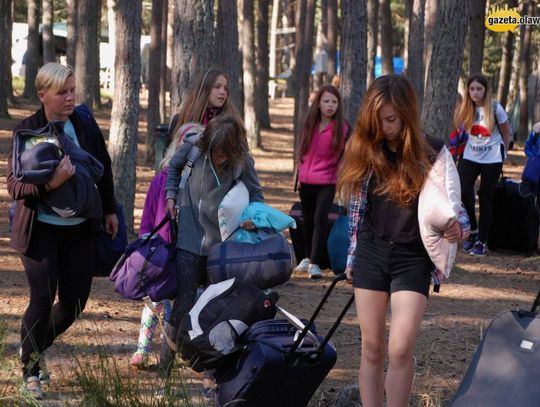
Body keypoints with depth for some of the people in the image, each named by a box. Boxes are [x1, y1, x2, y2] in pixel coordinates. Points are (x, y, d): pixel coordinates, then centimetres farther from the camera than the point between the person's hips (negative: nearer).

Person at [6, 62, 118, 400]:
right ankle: (30, 371, 9)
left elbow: (104, 167, 13)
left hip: (79, 229, 4)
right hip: (41, 229, -4)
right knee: (42, 298, -11)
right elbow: (15, 185, -13)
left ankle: (37, 347, 33)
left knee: (75, 301, 5)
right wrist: (50, 184, -30)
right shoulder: (26, 131, -10)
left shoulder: (85, 123, 0)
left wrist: (110, 210, 15)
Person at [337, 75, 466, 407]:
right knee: (372, 349, 5)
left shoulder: (433, 153, -6)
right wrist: (352, 258, 12)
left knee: (400, 349, -13)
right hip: (371, 254, 3)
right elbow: (357, 211, 10)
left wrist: (457, 227, -18)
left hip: (413, 258, -3)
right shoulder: (366, 151, 1)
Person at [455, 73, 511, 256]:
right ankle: (473, 231, 10)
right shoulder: (466, 109, -4)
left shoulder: (495, 109, -11)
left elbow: (506, 133, 3)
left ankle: (482, 242, 11)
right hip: (470, 157, 3)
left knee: (485, 198, 2)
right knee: (463, 193, -13)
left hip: (492, 159, -3)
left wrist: (503, 151, 11)